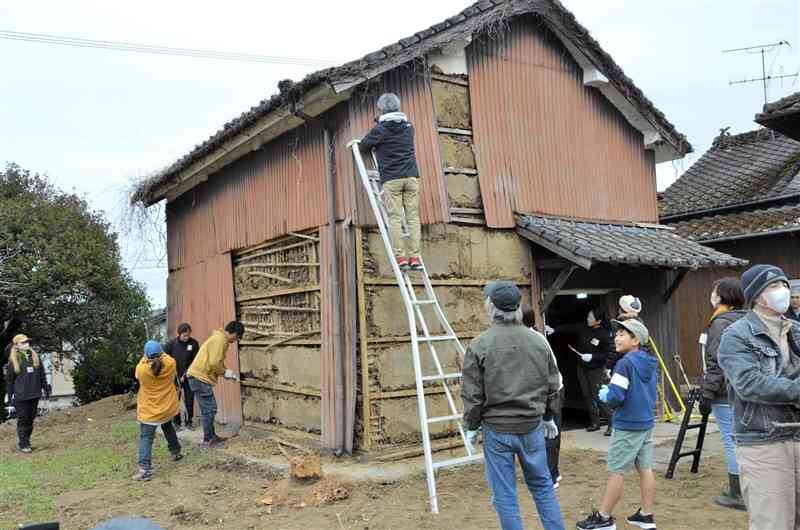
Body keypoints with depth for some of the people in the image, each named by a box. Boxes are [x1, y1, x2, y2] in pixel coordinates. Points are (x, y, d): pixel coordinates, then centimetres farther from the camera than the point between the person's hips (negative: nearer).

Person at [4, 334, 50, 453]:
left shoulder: (35, 357, 8)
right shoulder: (13, 360, -2)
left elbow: (42, 374, 14)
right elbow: (9, 380, 1)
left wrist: (45, 388, 11)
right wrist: (10, 396, -1)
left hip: (35, 394, 4)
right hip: (21, 396, -4)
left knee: (31, 418, 9)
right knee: (23, 420, -1)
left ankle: (27, 442, 20)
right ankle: (23, 444, 6)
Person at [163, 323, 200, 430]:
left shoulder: (193, 343, -9)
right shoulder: (171, 344, -10)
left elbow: (195, 361, -6)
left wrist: (186, 375, -11)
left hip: (188, 377, 1)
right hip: (174, 377, 0)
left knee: (189, 400, 4)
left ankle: (189, 421, 17)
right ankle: (177, 423, 15)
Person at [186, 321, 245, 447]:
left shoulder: (220, 339, 16)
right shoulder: (220, 340, -17)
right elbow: (214, 363, -24)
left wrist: (226, 371, 9)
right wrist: (225, 372, -8)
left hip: (200, 377, 10)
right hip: (200, 377, -10)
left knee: (208, 408, 15)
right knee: (209, 409, -5)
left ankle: (211, 436, 23)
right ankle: (208, 440, 2)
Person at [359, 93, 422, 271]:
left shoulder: (380, 129, -1)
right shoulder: (408, 126, 13)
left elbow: (363, 145, 9)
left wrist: (375, 145, 30)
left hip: (391, 179, -3)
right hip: (411, 176, 4)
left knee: (394, 218, -2)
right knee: (413, 217, 2)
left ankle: (400, 257, -7)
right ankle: (414, 257, -2)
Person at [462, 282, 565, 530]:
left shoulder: (480, 345, -12)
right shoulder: (539, 341, 0)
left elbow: (472, 394, -9)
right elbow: (552, 387, 8)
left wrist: (472, 426, 5)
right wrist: (549, 418, 22)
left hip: (497, 429, -3)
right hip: (532, 427, 4)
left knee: (505, 495, 8)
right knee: (542, 485, 20)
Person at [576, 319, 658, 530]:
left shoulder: (625, 363, -18)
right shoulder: (650, 363, 8)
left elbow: (615, 397, -23)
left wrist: (604, 395, -3)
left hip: (627, 426, -8)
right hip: (646, 423, 8)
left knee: (616, 472, -1)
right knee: (645, 468, 11)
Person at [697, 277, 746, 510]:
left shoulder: (721, 322, -13)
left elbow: (716, 362, -18)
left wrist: (707, 394, -14)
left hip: (726, 394, -8)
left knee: (732, 441, -2)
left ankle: (737, 494, 4)